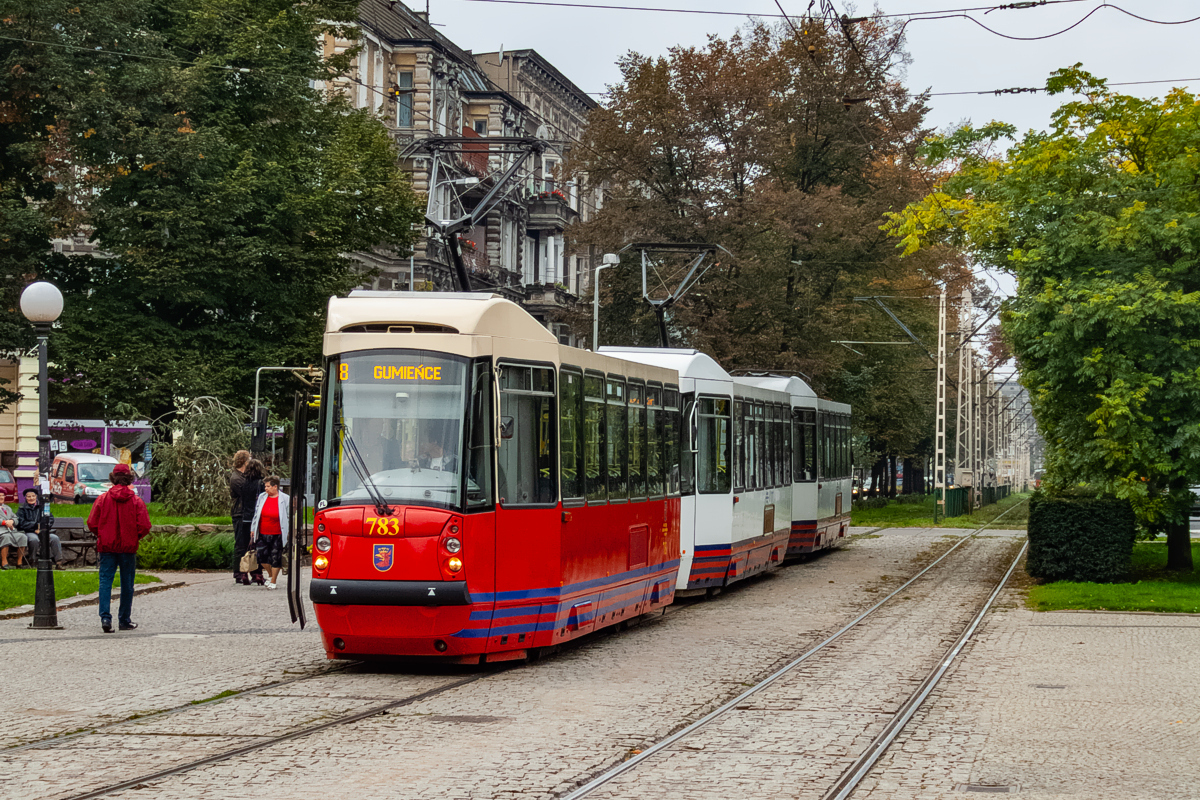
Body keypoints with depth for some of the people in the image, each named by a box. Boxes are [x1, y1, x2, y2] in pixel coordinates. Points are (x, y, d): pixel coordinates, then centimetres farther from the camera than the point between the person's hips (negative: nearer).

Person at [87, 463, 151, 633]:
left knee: (105, 581, 0)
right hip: (129, 547, 0)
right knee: (127, 584, 10)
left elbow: (92, 524, -2)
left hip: (107, 546, 0)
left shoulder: (102, 499, -2)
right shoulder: (136, 501, -4)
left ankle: (105, 617, -16)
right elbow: (144, 526, -8)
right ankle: (124, 620, 16)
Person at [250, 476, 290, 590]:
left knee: (275, 558, -1)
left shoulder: (285, 499, -6)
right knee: (262, 556, 1)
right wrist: (253, 529, 15)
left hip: (277, 535, -4)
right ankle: (271, 575, 26)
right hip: (263, 534, 4)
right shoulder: (262, 497, 6)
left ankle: (273, 581, 13)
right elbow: (256, 514, 15)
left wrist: (289, 533, -3)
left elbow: (289, 517, -1)